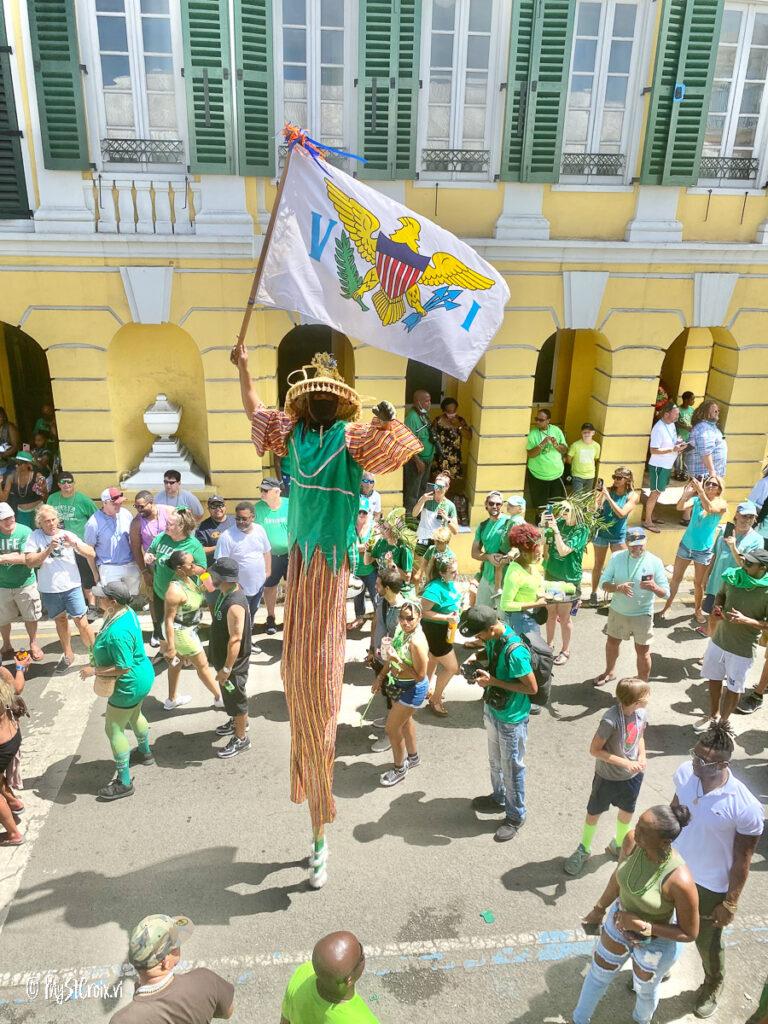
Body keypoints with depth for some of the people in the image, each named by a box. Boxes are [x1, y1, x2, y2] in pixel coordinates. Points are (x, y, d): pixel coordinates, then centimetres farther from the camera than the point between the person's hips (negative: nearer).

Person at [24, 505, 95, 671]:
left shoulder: (68, 535, -1)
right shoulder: (35, 537, -3)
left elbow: (91, 554, -5)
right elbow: (30, 562, -12)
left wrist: (74, 544, -20)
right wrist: (49, 549, -23)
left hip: (72, 587, -1)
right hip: (49, 590, 1)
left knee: (82, 623, -3)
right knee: (60, 620, 19)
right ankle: (68, 654, 36)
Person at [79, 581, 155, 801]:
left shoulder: (118, 632, -34)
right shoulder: (126, 612, -4)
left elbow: (123, 667, -30)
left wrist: (94, 671, -21)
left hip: (130, 684, -10)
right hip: (141, 678, 10)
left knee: (114, 729, 4)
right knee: (134, 715, 31)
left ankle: (124, 782, 15)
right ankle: (145, 752, 55)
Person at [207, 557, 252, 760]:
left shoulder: (235, 605, -34)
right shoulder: (227, 591, -4)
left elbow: (235, 639, -31)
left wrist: (226, 669, -24)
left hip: (233, 661, -9)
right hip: (223, 656, 9)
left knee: (235, 697, 9)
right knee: (231, 695, 28)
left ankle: (241, 739, 27)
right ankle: (238, 721, 50)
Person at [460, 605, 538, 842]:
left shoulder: (514, 650, -34)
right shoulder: (492, 636, -9)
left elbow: (532, 687, -26)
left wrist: (493, 681, -27)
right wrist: (478, 663, -7)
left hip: (511, 718, -8)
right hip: (492, 709, 8)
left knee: (511, 768, 12)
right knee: (495, 761, 27)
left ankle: (515, 816, 33)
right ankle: (498, 798, 50)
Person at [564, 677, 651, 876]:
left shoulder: (641, 714, -13)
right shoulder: (611, 720, -33)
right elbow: (595, 750, -24)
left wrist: (642, 756, -10)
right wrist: (624, 763, -26)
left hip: (633, 775, 6)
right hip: (608, 777, -5)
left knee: (627, 811, 25)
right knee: (594, 813, 15)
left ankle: (618, 845, 53)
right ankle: (583, 850, 39)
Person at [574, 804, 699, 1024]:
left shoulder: (679, 880, -40)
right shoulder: (632, 841, -26)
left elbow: (690, 934, -22)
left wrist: (644, 927, -29)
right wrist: (599, 909, 11)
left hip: (655, 943, -4)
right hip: (619, 921, 4)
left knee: (645, 989, 29)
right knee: (598, 974, 27)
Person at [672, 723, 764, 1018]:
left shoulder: (745, 808, -33)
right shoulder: (685, 772, -21)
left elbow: (742, 859, -18)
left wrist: (731, 903, -8)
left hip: (710, 885, -4)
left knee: (707, 941, 23)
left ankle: (713, 984, 56)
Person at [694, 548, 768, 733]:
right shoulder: (732, 577, -8)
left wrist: (745, 620, -28)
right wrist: (717, 608, -9)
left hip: (742, 649, -5)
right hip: (718, 640, 5)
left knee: (733, 688, 13)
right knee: (714, 679, 20)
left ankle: (723, 721, 35)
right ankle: (713, 715, 43)